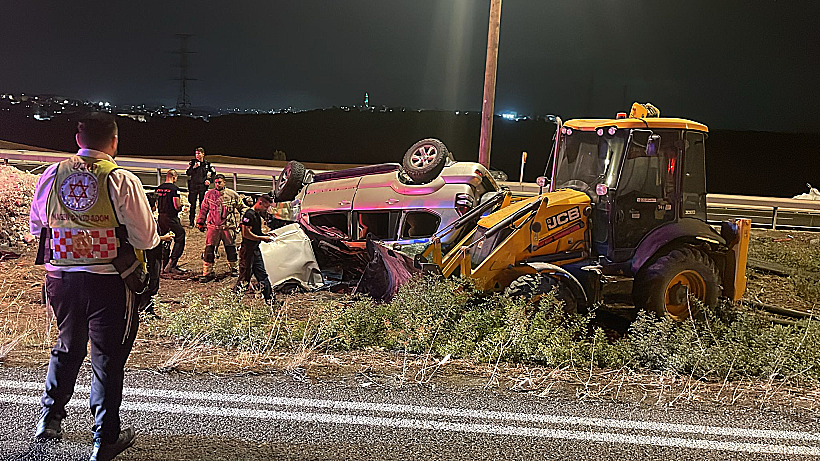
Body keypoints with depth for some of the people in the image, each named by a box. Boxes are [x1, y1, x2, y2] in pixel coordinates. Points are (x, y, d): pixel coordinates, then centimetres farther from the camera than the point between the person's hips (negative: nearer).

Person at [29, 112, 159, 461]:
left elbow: (36, 226, 13)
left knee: (67, 347, 24)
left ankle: (49, 419, 40)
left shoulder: (51, 175, 0)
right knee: (108, 356, 6)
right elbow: (147, 238, -10)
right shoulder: (122, 181, -13)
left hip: (61, 276, 5)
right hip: (110, 280, -4)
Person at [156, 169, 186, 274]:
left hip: (161, 217, 8)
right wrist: (180, 206, 3)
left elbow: (157, 204, 16)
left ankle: (165, 266, 18)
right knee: (180, 240, 0)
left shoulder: (159, 188, 10)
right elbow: (177, 206, -17)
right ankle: (171, 264, -8)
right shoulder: (174, 188, -13)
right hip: (171, 218, -8)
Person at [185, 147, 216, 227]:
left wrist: (210, 180, 4)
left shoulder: (207, 164, 6)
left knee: (203, 205, 1)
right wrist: (194, 167, -17)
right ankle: (191, 222, 4)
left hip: (203, 186, 1)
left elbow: (214, 173, 17)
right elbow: (187, 173, -4)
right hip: (193, 186, 0)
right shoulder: (192, 162, 4)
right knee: (193, 205, -1)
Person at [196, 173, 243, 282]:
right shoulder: (209, 194, 6)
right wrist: (200, 222, 15)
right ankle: (207, 272, 0)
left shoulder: (232, 195, 2)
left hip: (228, 226, 0)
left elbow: (241, 208, 12)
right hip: (213, 226, 0)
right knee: (209, 249, -5)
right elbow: (203, 209, 15)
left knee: (230, 248, 8)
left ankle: (233, 268, 28)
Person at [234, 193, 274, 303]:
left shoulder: (258, 214, 14)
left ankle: (270, 300, 17)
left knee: (262, 275, 12)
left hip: (256, 250, 10)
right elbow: (246, 234, -22)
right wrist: (263, 238, -17)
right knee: (244, 276, -5)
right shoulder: (249, 214, -16)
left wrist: (267, 235, 9)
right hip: (247, 251, -10)